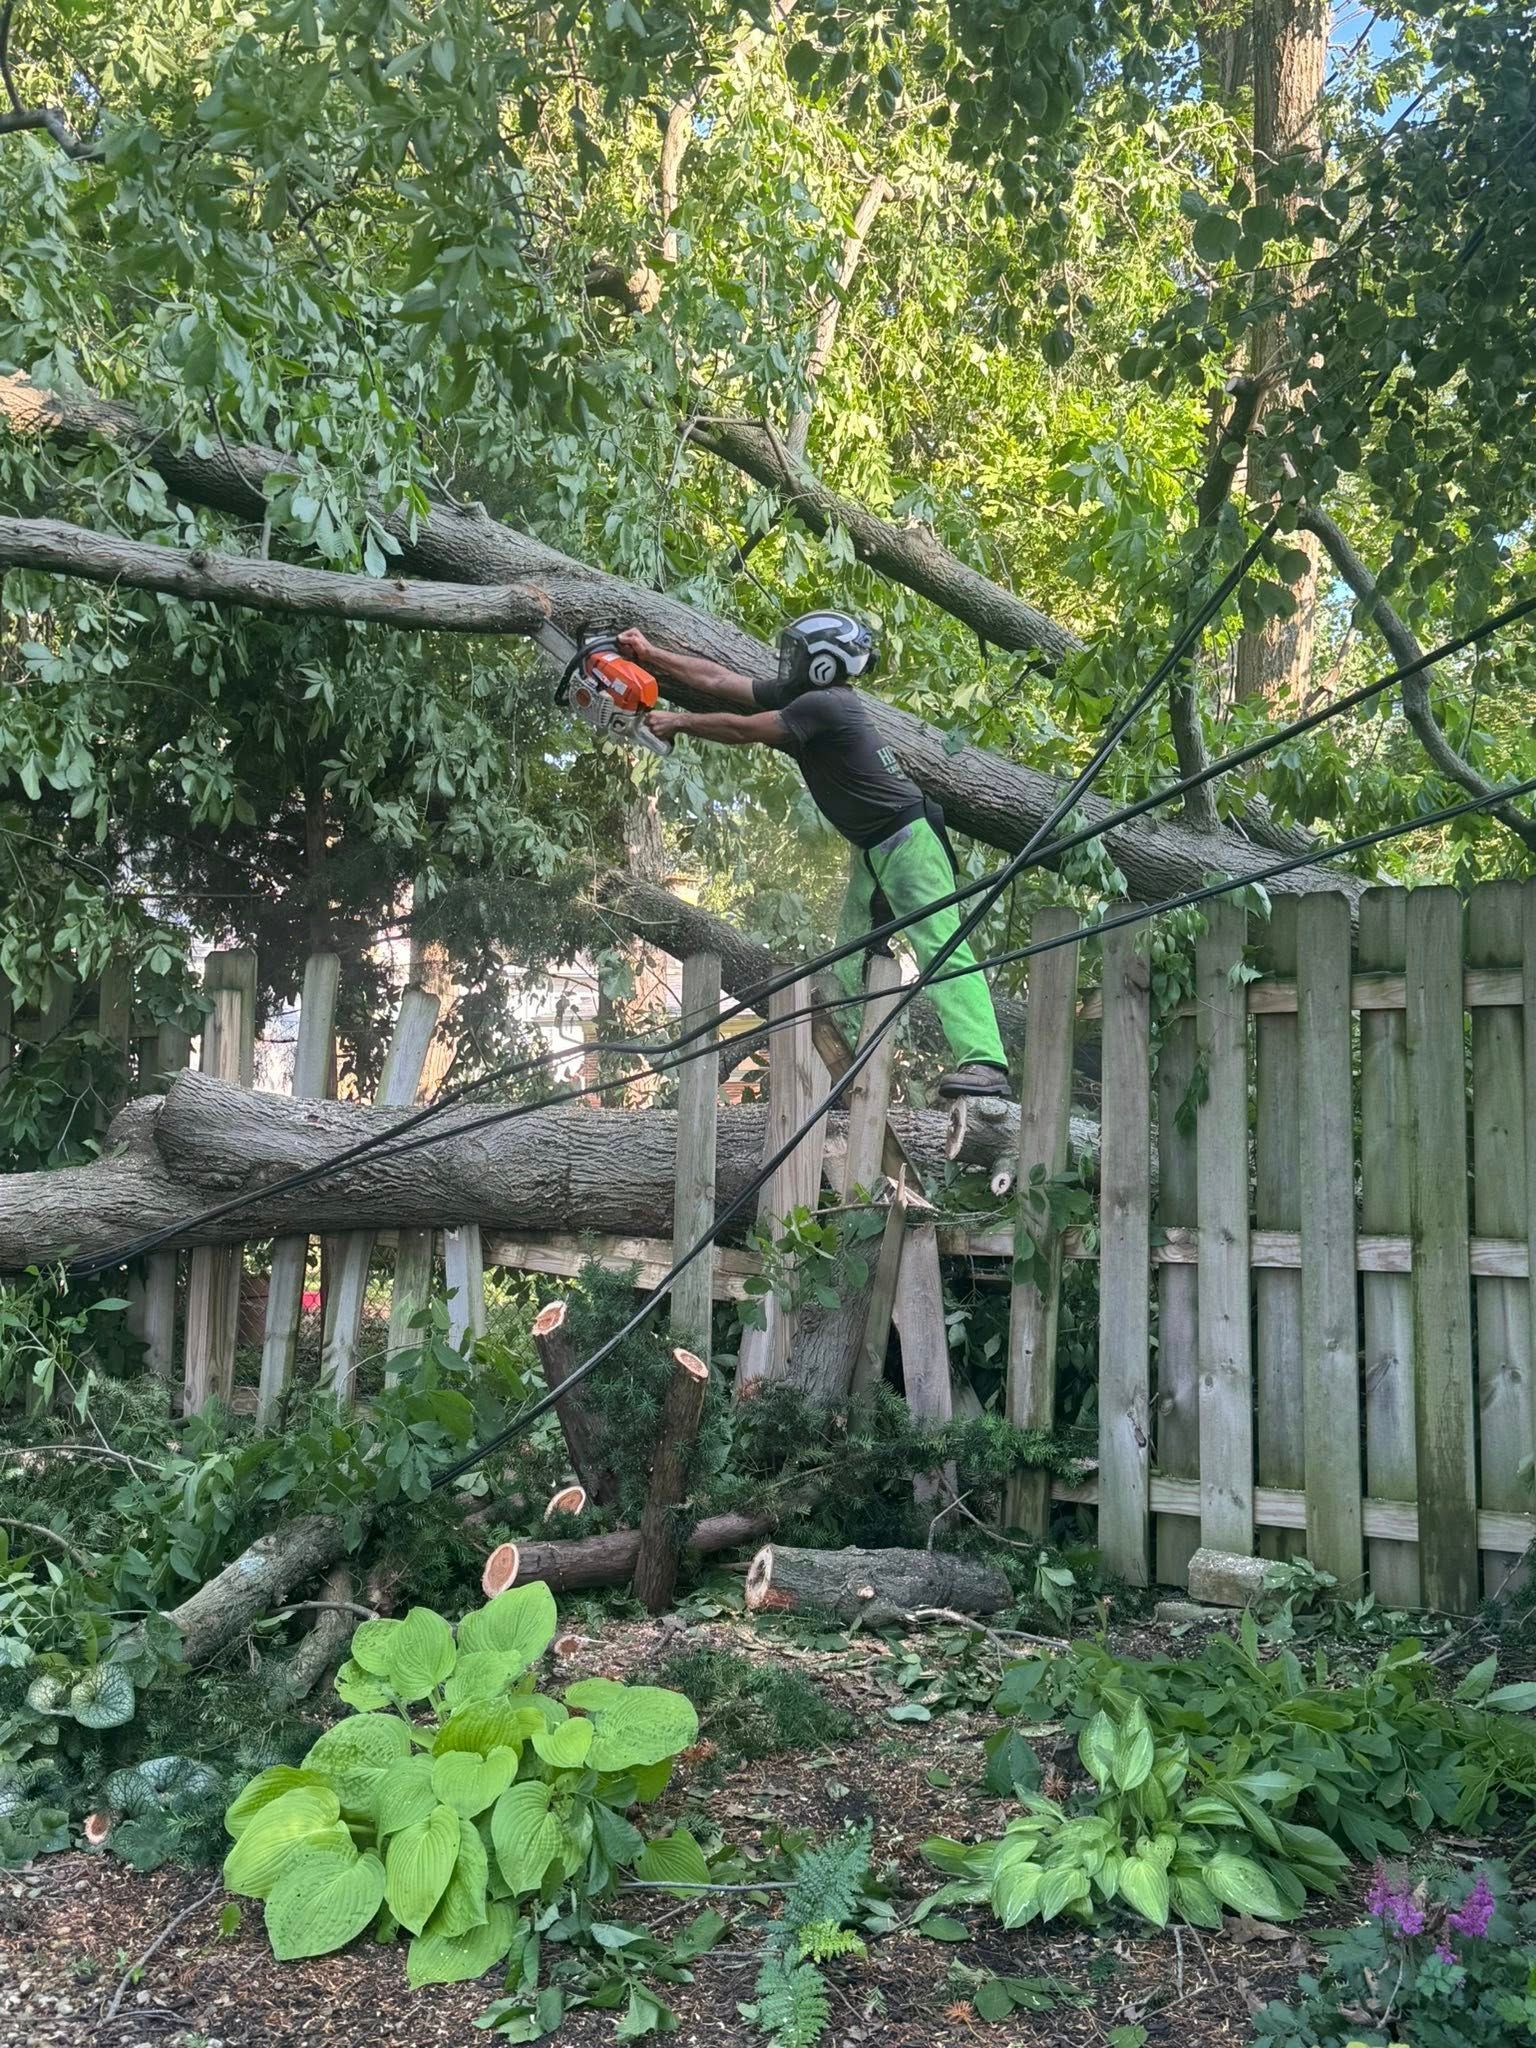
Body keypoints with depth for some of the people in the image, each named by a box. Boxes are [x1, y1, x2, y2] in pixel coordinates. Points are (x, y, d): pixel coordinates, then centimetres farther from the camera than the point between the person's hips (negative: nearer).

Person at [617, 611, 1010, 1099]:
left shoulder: (822, 704, -20)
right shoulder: (796, 696, 9)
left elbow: (742, 730, -17)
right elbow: (719, 680, 12)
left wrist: (679, 721, -2)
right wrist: (649, 654, 12)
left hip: (905, 836, -11)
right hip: (870, 848, 11)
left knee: (940, 946, -20)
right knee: (850, 962, 10)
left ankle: (984, 1062, -28)